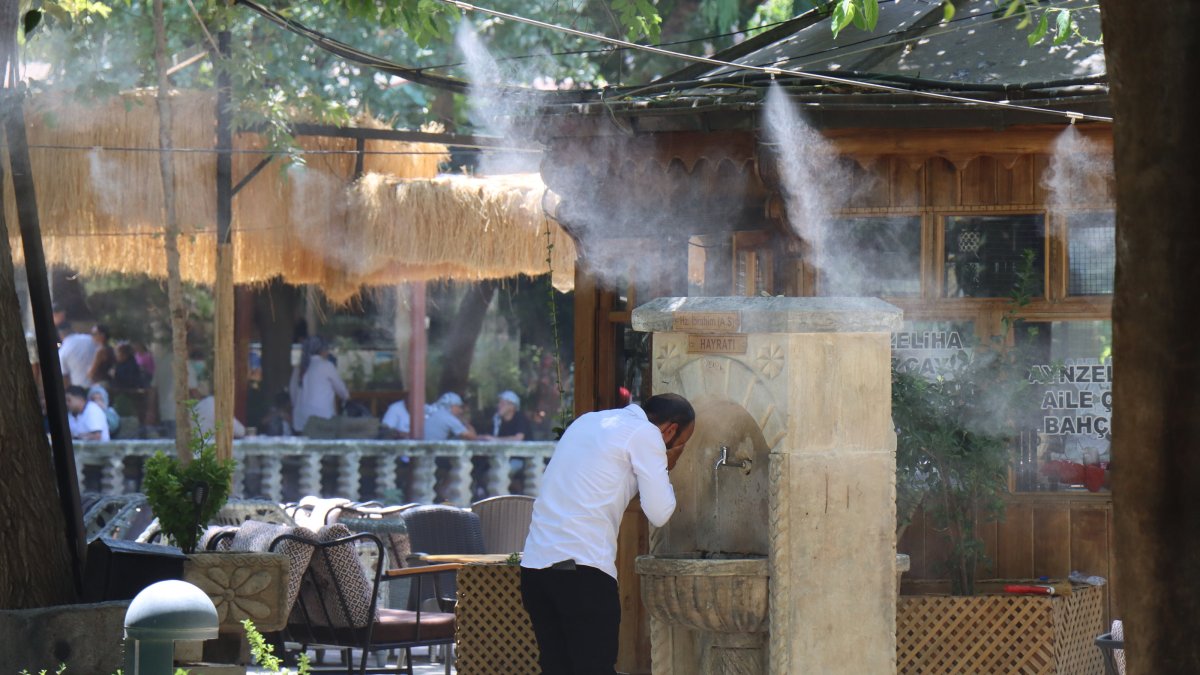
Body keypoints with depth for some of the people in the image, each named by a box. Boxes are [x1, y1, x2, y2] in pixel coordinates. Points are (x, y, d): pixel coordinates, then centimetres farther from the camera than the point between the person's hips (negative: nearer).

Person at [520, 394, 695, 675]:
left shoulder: (588, 421, 22)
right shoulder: (645, 434, -1)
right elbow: (659, 513, -6)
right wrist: (665, 468, 12)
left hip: (534, 563, 7)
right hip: (582, 569, -7)